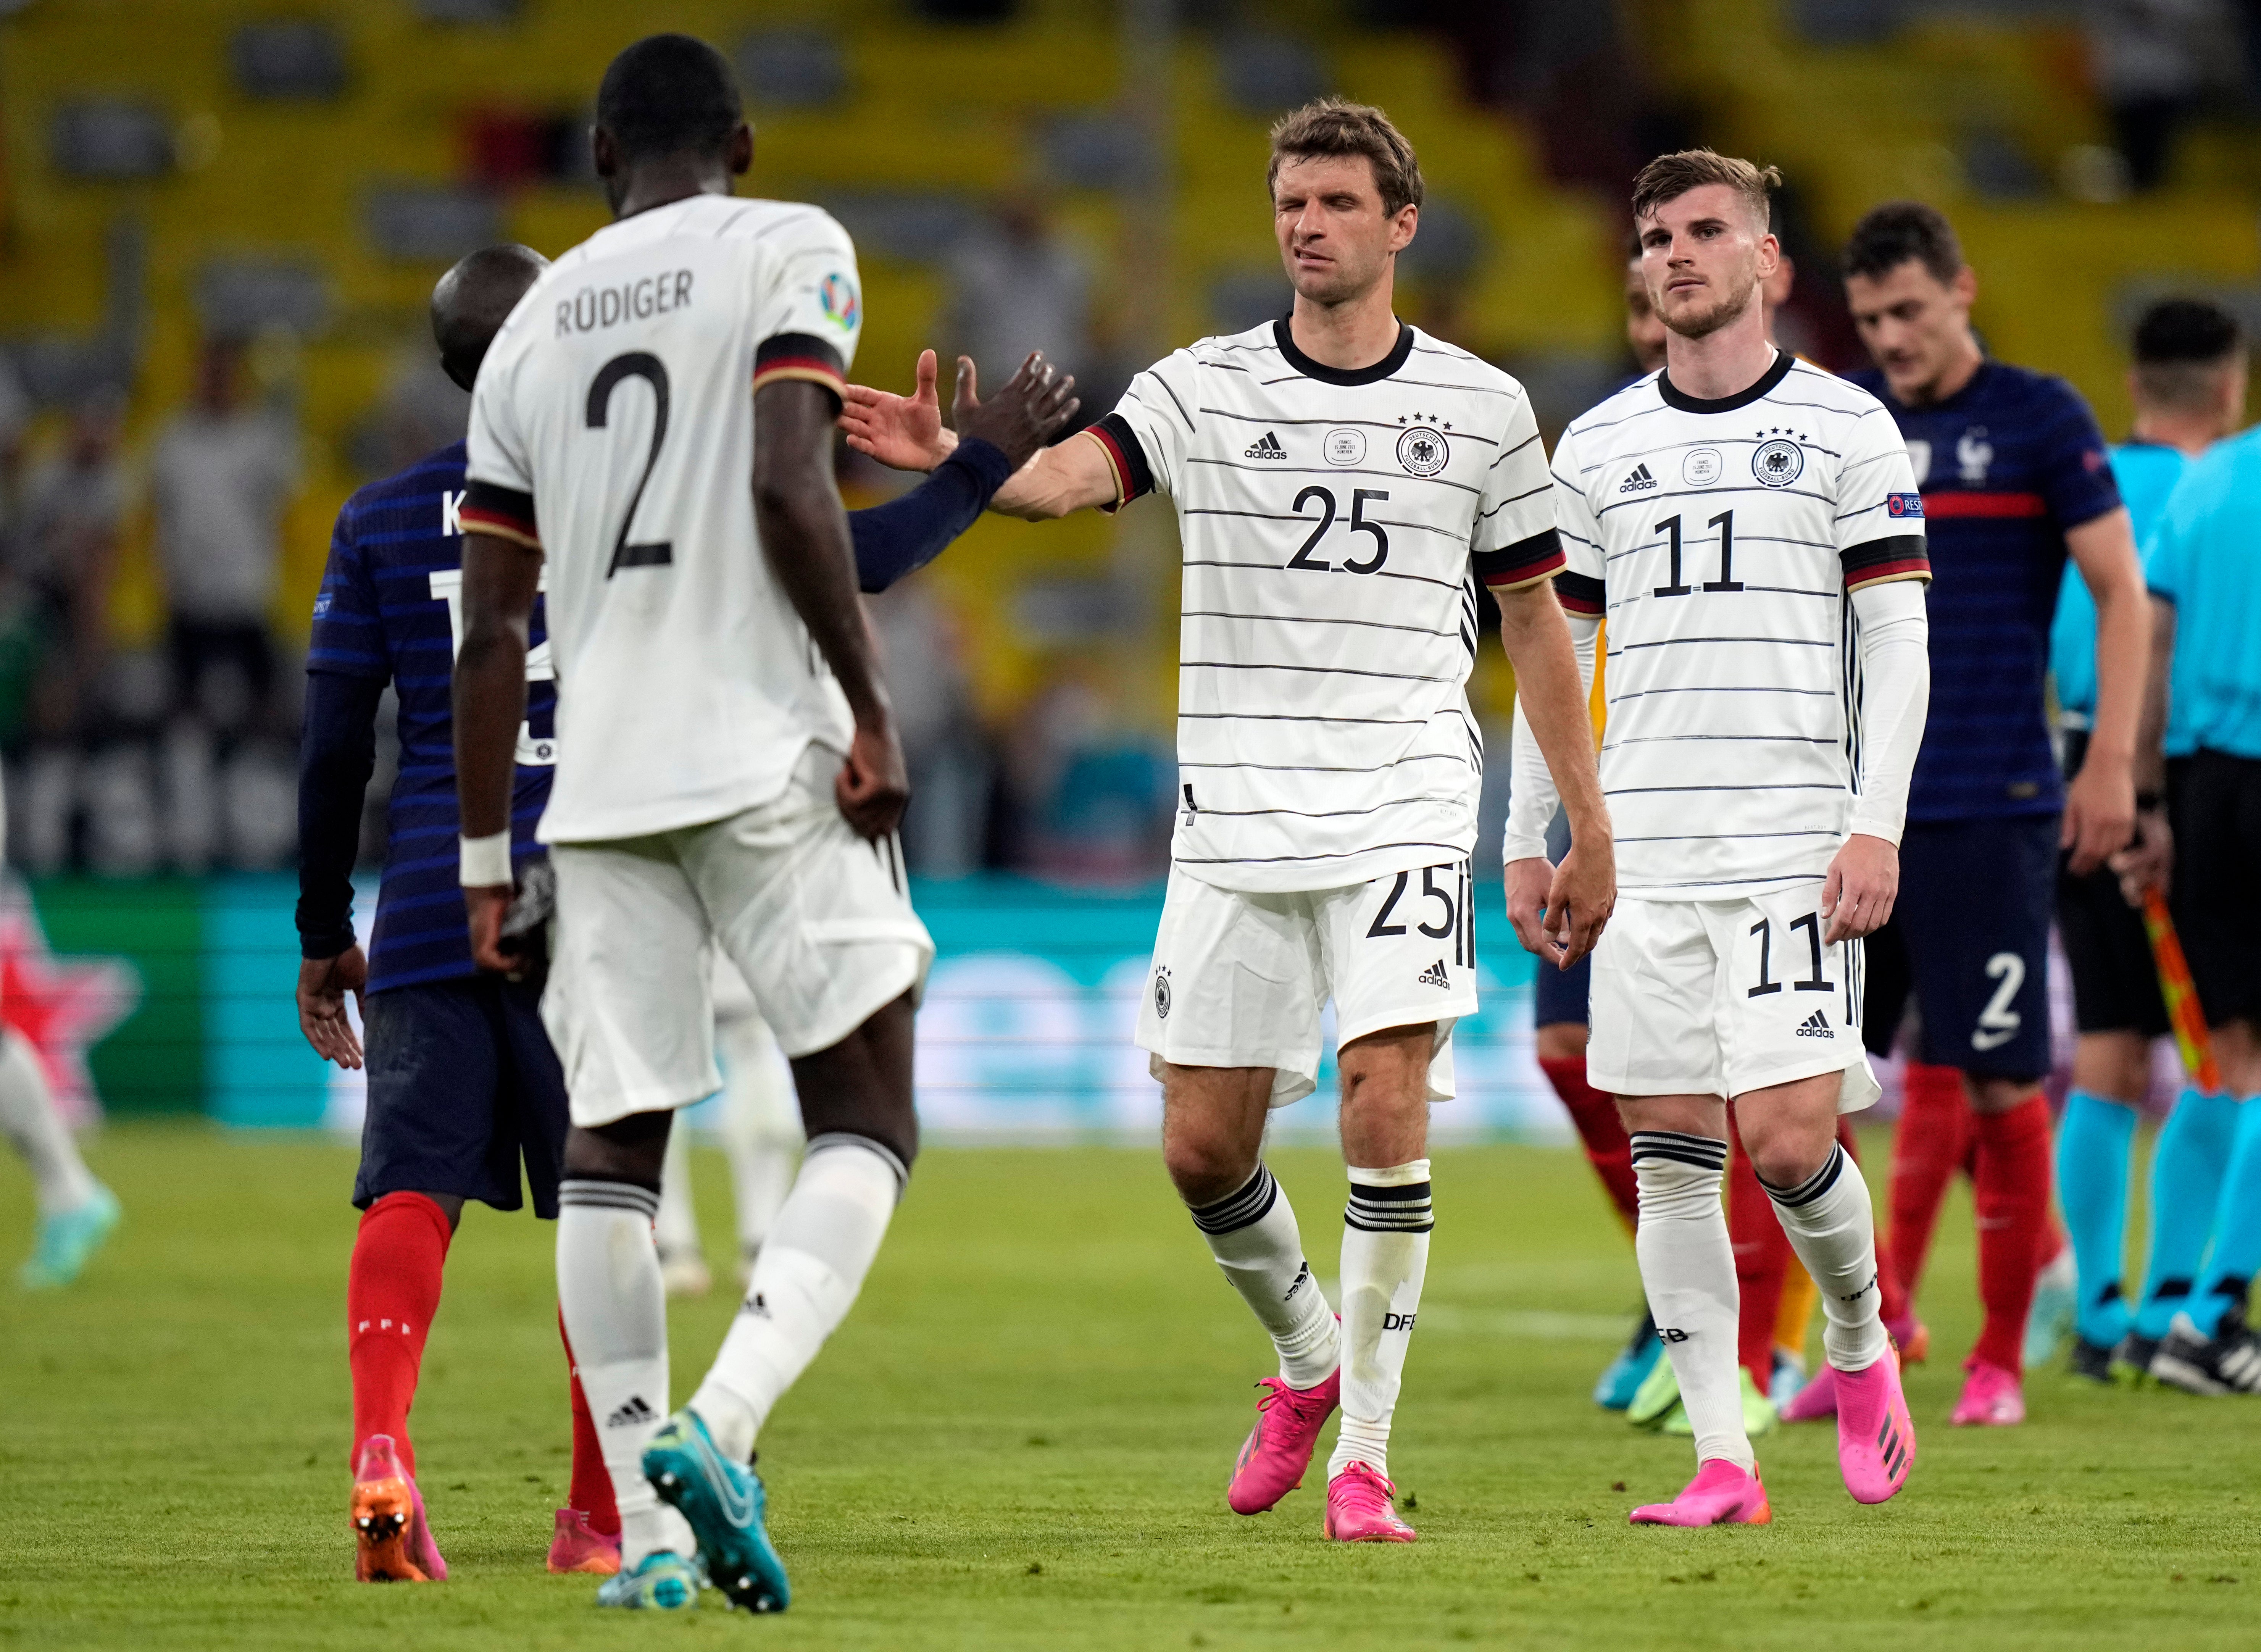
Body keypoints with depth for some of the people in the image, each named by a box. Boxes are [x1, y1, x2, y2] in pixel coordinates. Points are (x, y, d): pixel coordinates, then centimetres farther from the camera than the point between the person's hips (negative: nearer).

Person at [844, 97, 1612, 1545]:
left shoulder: (1480, 407, 4)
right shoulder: (1203, 390, 3)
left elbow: (1536, 622, 11)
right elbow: (1064, 477, -16)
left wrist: (1589, 831, 9)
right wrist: (952, 457, -38)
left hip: (1402, 812, -2)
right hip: (1233, 825, 2)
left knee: (1386, 1109, -17)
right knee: (1205, 1146, 4)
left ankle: (1364, 1453, -8)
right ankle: (1306, 1362, 33)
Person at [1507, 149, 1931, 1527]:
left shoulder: (1846, 429, 3)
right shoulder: (1597, 446, 12)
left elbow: (1897, 641, 1)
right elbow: (1554, 650, 17)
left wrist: (1876, 828, -8)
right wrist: (1527, 838, 11)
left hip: (1793, 842, -3)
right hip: (1642, 844, 3)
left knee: (1787, 1140, -12)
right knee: (1671, 1153, 0)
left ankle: (1861, 1345, 17)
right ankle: (1724, 1463, 3)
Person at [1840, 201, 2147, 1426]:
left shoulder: (2039, 419, 0)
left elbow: (2123, 596, -1)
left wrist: (2111, 763, -8)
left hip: (1992, 809, -4)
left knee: (1998, 1082, -3)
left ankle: (2001, 1359, 7)